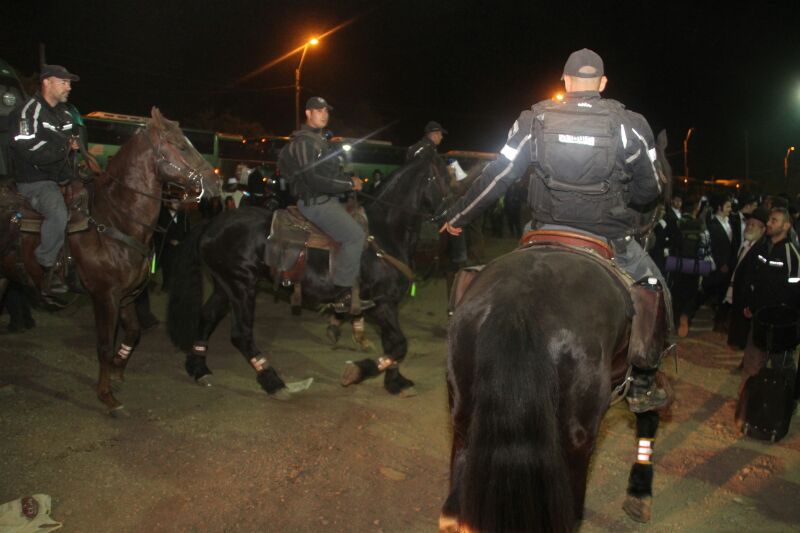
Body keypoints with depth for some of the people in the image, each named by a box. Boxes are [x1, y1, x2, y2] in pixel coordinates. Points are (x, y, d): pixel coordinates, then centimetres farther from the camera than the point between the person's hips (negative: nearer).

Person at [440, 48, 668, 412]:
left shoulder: (534, 120, -2)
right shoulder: (630, 125, -5)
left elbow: (495, 178, 3)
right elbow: (650, 190, 5)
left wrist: (458, 216, 16)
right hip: (610, 243, -1)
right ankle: (642, 388, 22)